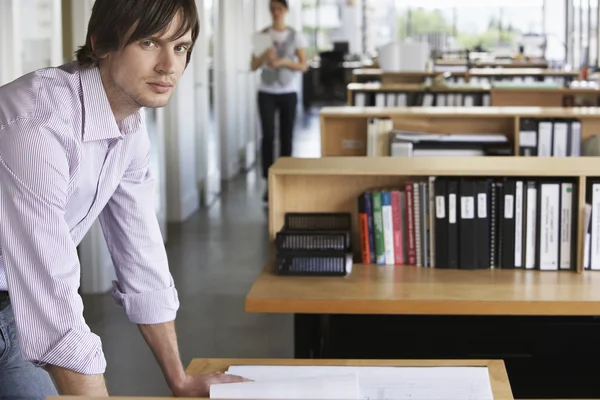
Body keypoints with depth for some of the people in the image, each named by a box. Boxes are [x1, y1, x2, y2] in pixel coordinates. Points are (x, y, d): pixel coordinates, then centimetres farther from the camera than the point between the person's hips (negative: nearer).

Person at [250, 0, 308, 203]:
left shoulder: (296, 36, 2)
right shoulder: (262, 35, 4)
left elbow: (303, 66, -2)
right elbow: (254, 66, 4)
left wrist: (283, 61, -18)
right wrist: (264, 56, -17)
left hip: (288, 93, 0)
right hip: (266, 92, 0)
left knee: (286, 137, 3)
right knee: (268, 136, -9)